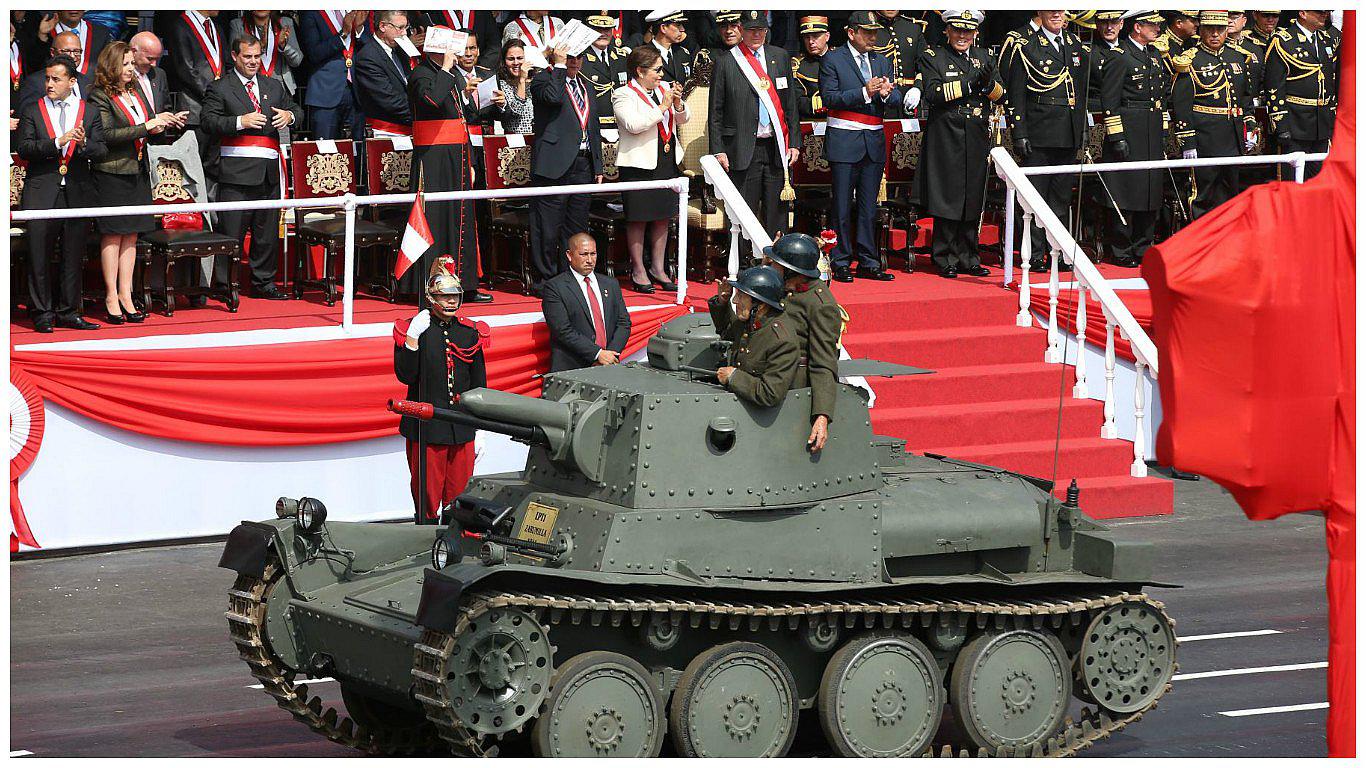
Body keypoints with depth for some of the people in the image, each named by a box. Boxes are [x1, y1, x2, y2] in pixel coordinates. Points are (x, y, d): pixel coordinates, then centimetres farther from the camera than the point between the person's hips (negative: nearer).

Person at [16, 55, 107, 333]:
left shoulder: (89, 113, 10)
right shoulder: (32, 111, 6)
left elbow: (100, 150, 3)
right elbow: (24, 148, -6)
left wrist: (83, 144, -19)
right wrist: (57, 142, -17)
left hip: (78, 192, 2)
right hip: (42, 192, -1)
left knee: (73, 255, 6)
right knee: (39, 255, -2)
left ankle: (68, 311, 13)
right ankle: (42, 313, 4)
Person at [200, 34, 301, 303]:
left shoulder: (274, 86, 19)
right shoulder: (219, 88, 2)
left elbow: (296, 110, 22)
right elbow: (208, 121, -8)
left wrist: (290, 115, -2)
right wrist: (240, 122, -20)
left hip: (269, 172, 5)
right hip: (237, 171, -5)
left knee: (267, 232, 11)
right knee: (232, 231, -6)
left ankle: (263, 283, 22)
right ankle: (224, 286, -1)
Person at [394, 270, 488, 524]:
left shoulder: (470, 332, 9)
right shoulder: (413, 329, -2)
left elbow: (479, 383, 13)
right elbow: (406, 376, -10)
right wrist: (412, 340, -20)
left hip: (463, 429, 3)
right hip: (426, 427, -3)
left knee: (459, 494, 6)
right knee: (427, 494, 0)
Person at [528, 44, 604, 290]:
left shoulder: (585, 85, 20)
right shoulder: (543, 79, -2)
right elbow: (552, 96, -26)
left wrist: (598, 165, 18)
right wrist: (559, 65, -15)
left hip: (583, 165, 7)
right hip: (555, 165, -7)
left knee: (577, 226, 11)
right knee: (548, 227, -4)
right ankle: (543, 278, 2)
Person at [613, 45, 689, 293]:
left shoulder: (663, 89, 12)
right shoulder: (624, 95, -8)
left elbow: (683, 119, 14)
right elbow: (633, 124, -22)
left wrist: (677, 102, -6)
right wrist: (662, 107, -20)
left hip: (667, 162, 7)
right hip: (640, 165, -7)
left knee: (663, 217, 10)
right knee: (638, 220, -1)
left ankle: (658, 268, 19)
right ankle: (638, 271, 6)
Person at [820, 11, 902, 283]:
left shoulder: (882, 62, 14)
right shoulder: (833, 60, -1)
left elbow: (896, 104, 10)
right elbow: (829, 98, -12)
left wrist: (887, 95, -14)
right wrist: (864, 93, -20)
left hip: (874, 143, 5)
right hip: (844, 143, -5)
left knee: (869, 207, 8)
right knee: (843, 207, -3)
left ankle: (868, 263, 11)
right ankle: (841, 264, 1)